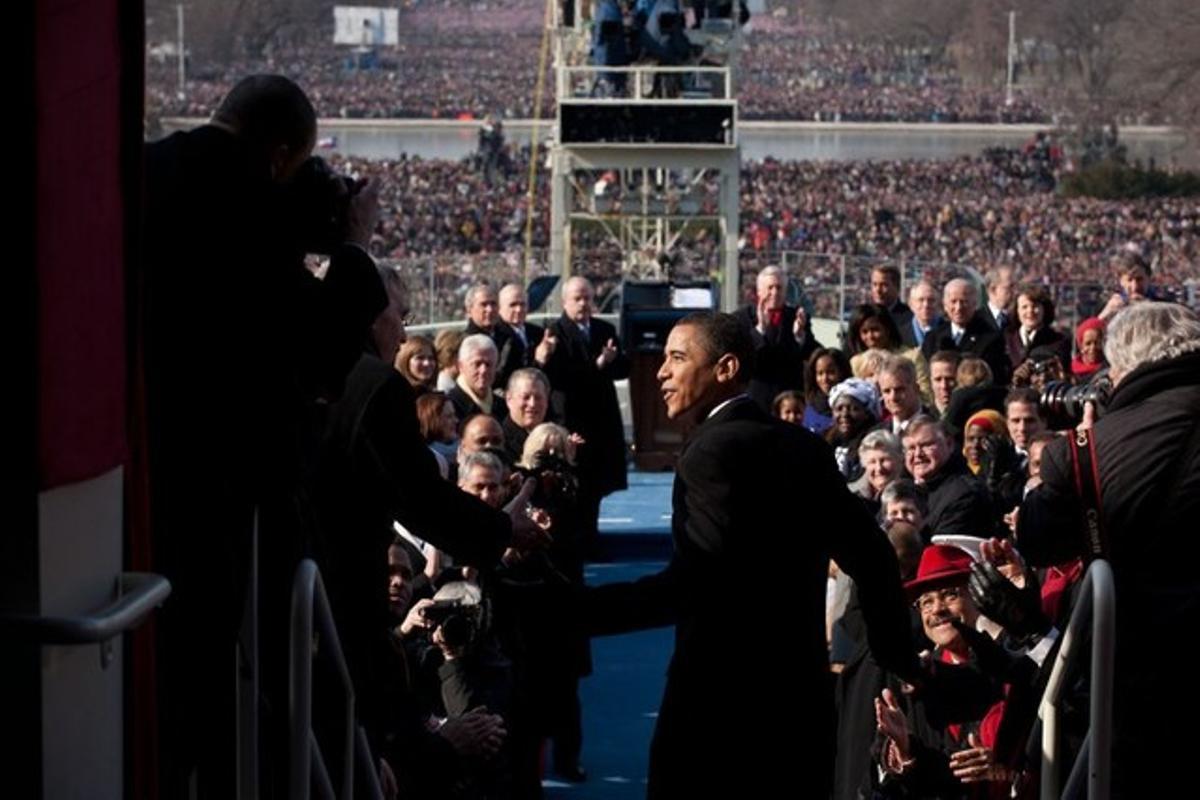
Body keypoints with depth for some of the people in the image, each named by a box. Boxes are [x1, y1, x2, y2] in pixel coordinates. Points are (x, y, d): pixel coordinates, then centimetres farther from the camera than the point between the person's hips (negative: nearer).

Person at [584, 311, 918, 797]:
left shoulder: (715, 451, -14)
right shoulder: (802, 446, 10)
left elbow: (689, 585, -24)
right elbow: (871, 555, 13)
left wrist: (571, 607, -26)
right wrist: (898, 659, 22)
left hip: (722, 702, -8)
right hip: (801, 695, 8)